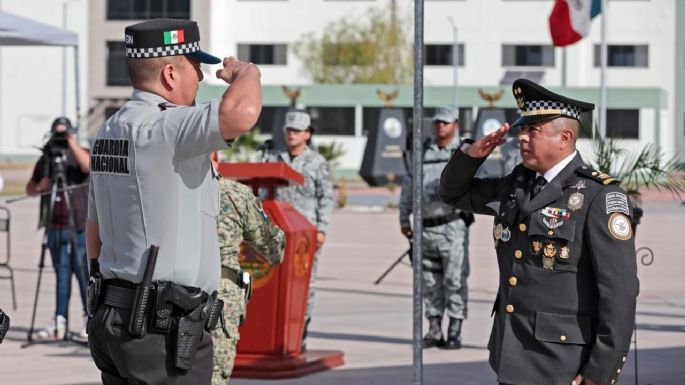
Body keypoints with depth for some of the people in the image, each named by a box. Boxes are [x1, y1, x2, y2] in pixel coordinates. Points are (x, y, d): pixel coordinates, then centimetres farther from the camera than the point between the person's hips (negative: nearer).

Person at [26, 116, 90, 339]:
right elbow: (29, 189, 17)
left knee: (83, 273, -5)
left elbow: (88, 166, -23)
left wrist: (73, 144, -25)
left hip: (80, 227, -4)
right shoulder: (45, 160, 12)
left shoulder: (78, 155, 0)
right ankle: (59, 323, 8)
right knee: (62, 275, 7)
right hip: (56, 227, 4)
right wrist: (40, 187, -4)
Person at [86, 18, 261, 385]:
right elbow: (241, 113, -36)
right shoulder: (161, 127, -17)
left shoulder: (109, 131, 13)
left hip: (113, 315, 10)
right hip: (164, 330, -10)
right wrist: (247, 73, -12)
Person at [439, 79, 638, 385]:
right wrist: (471, 154, 2)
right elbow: (454, 192, 24)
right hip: (513, 358, 7)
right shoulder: (517, 184, 10)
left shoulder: (600, 197, -13)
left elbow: (619, 290, -16)